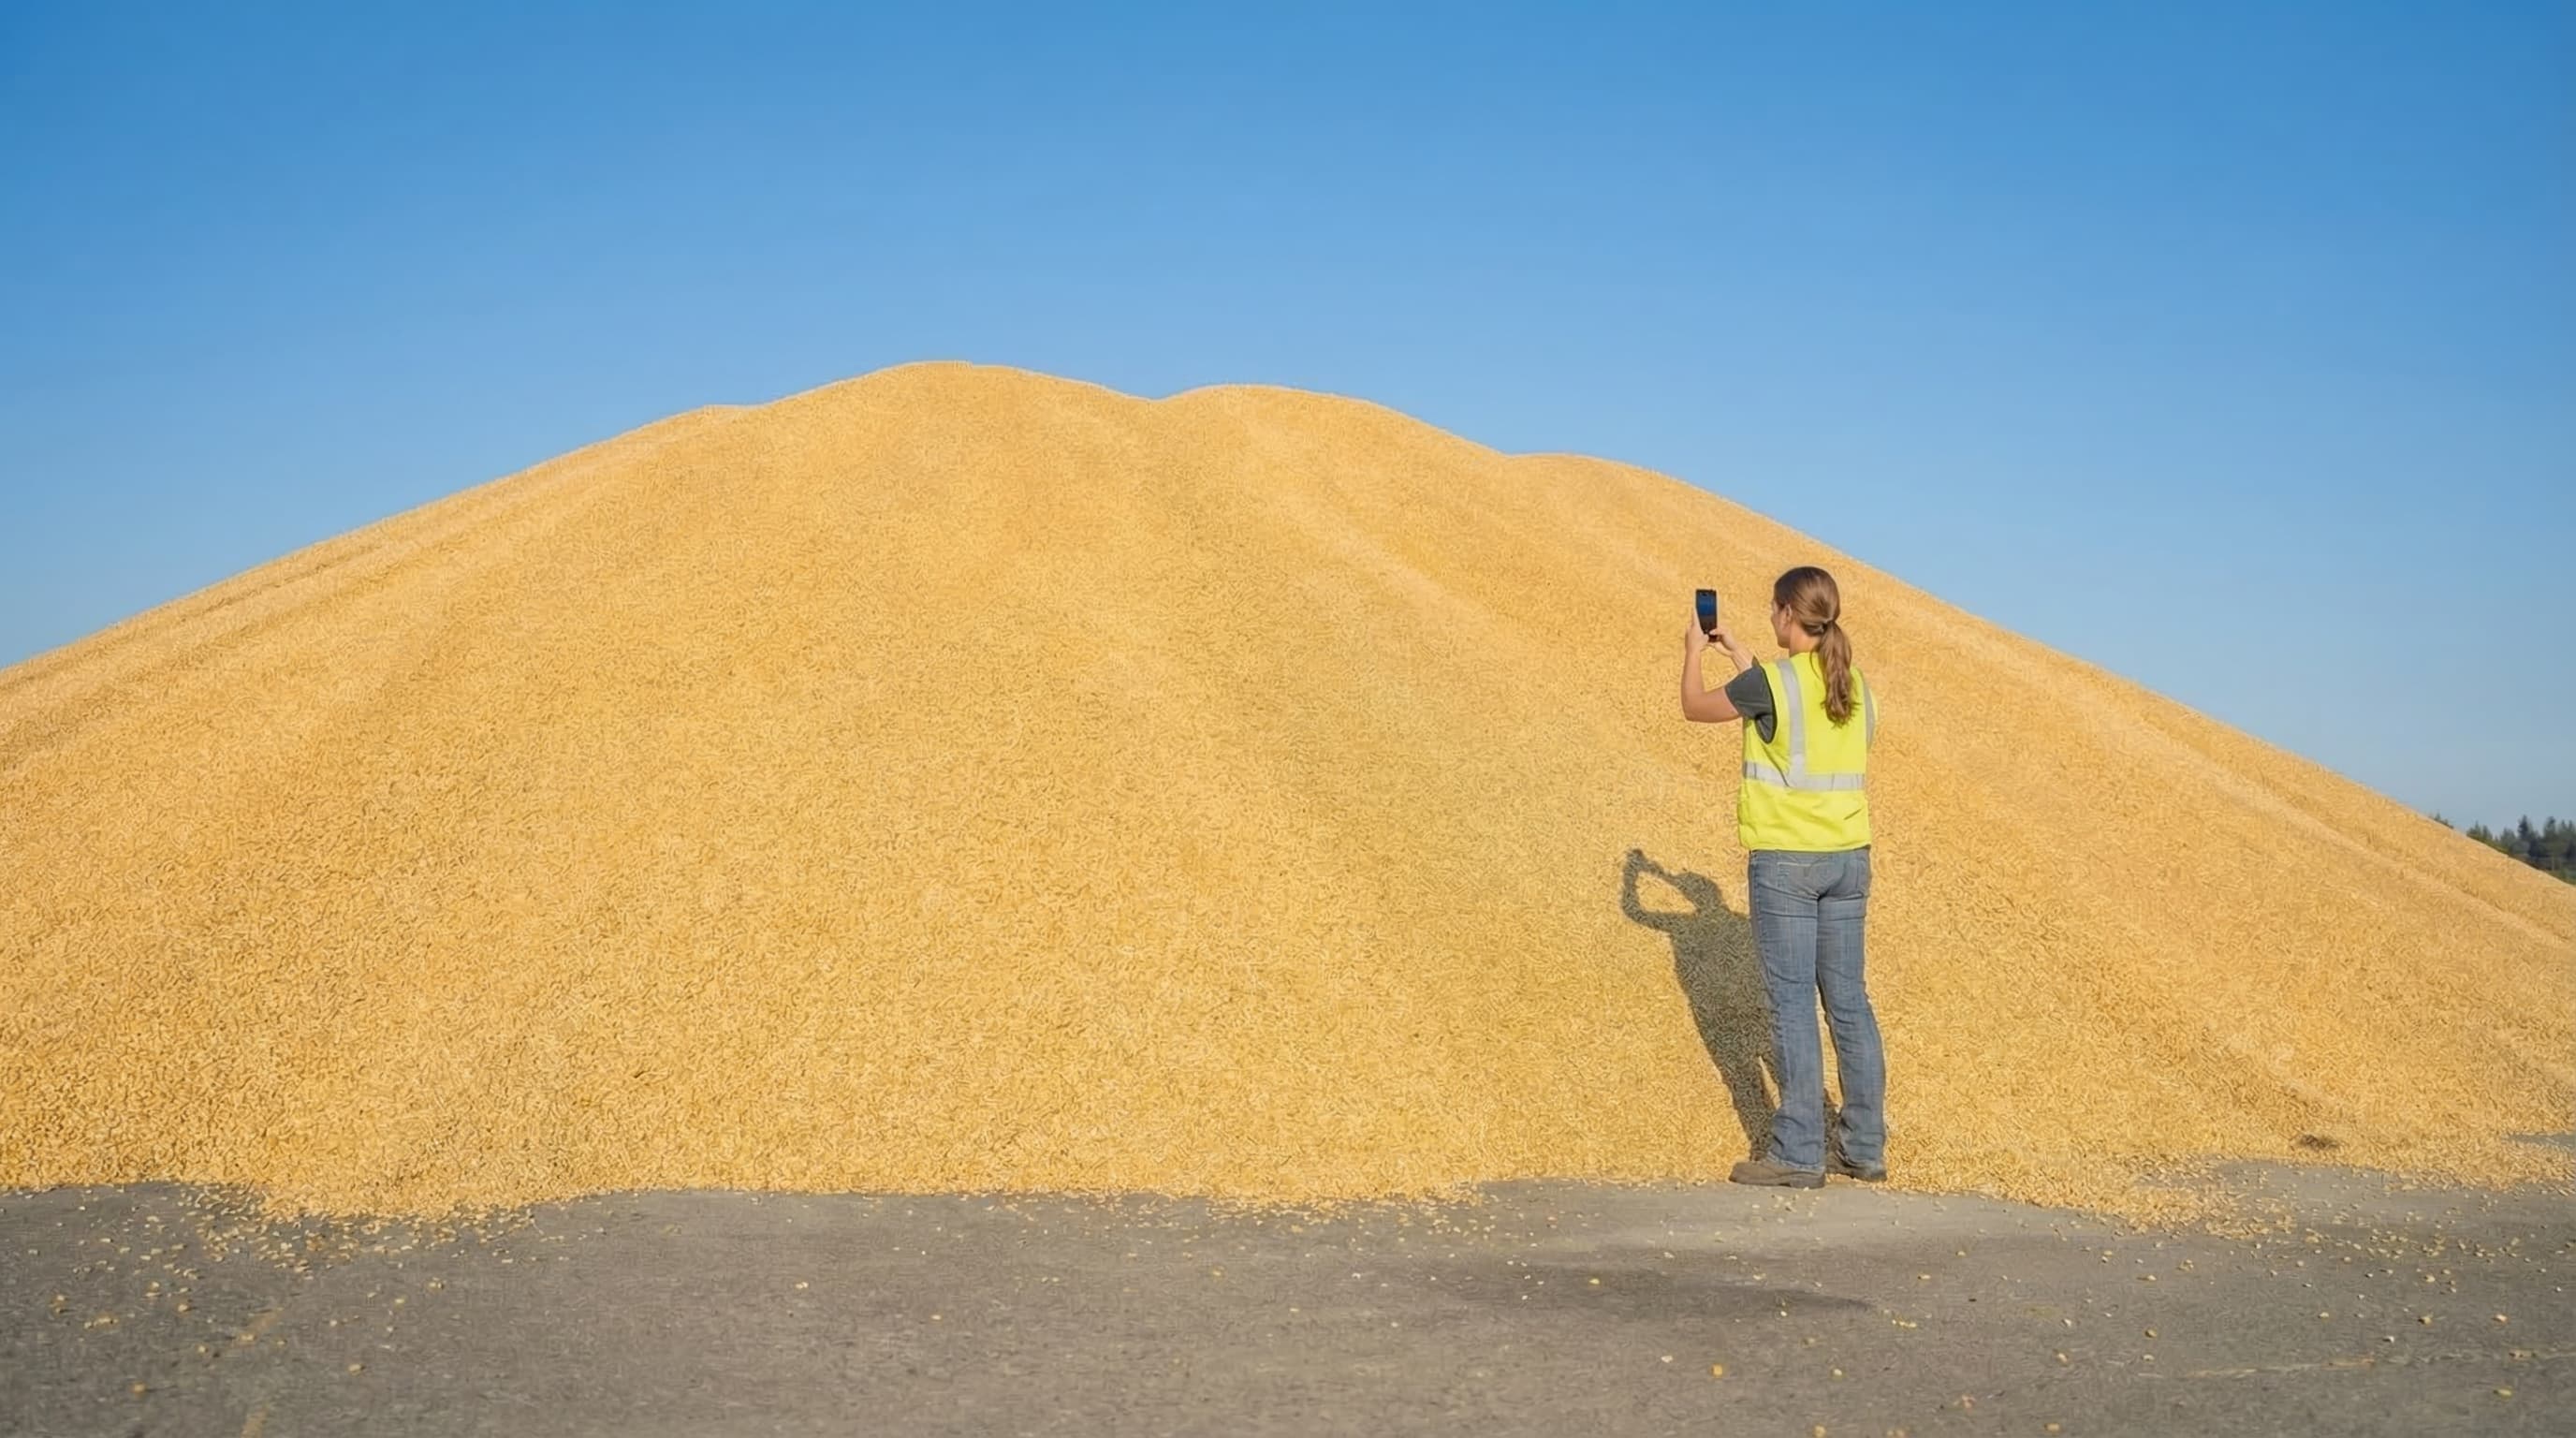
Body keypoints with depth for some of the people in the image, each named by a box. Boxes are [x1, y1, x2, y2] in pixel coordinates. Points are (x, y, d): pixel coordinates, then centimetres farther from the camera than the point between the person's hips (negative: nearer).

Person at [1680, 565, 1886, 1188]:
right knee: (1849, 1001, 11)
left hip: (1785, 861, -6)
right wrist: (1739, 653, 34)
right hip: (1849, 857, 6)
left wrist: (1694, 652, 21)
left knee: (1792, 1004, -2)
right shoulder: (1856, 685, 7)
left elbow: (1695, 707, 3)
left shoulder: (1771, 682, -13)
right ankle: (1864, 1146, 16)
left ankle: (1798, 1154, 0)